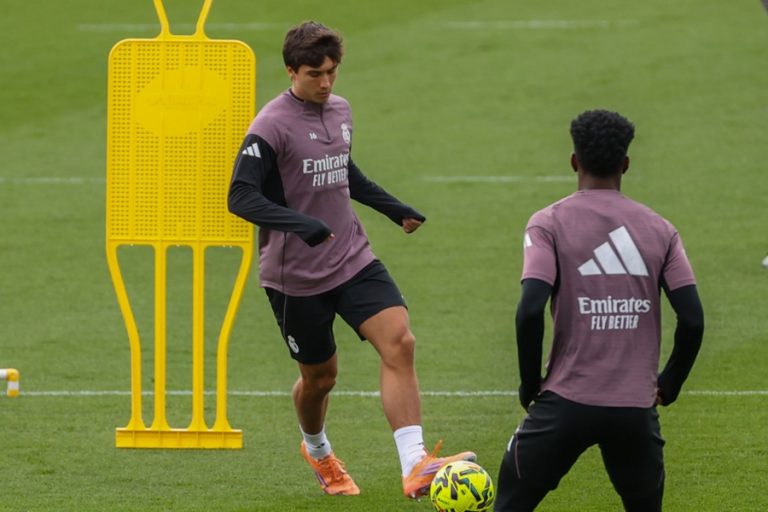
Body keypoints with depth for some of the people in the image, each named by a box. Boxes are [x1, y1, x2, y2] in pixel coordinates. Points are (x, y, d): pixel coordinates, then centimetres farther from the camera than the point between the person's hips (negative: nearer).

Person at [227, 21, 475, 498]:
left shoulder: (340, 111, 7)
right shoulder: (272, 126, -16)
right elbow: (241, 197, -24)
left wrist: (394, 208, 26)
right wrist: (300, 223, -37)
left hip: (353, 258, 5)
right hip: (296, 275, -5)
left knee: (399, 341, -17)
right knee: (320, 375, 9)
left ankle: (415, 467, -25)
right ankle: (317, 450, 45)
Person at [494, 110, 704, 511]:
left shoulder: (549, 223, -2)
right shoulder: (660, 229, 7)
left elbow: (530, 310, -15)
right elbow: (692, 320, 0)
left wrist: (530, 384, -1)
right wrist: (669, 385, 14)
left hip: (567, 403, -3)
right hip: (637, 409, 3)